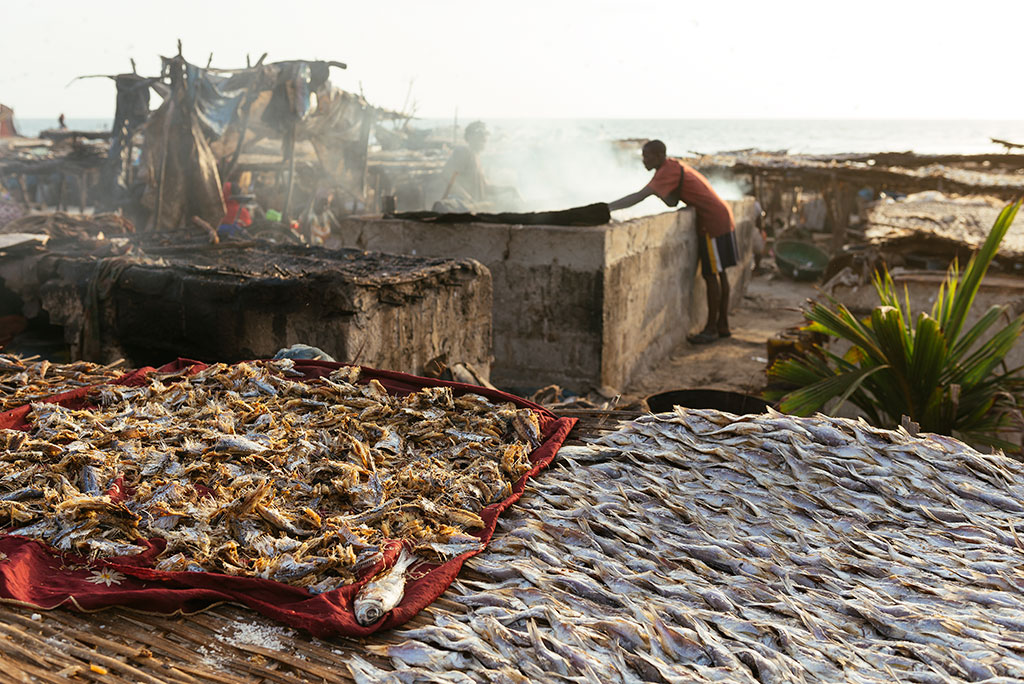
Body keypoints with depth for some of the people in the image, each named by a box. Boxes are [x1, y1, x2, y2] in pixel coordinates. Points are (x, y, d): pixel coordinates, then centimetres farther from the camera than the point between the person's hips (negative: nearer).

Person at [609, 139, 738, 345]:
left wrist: (606, 208, -31)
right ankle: (722, 326, 21)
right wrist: (655, 189, -9)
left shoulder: (669, 171, -19)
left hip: (713, 224, -10)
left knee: (711, 275, -3)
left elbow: (639, 196, -29)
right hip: (722, 220, 10)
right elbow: (672, 202, 6)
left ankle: (711, 329, 4)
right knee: (718, 274, 13)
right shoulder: (675, 167, 12)